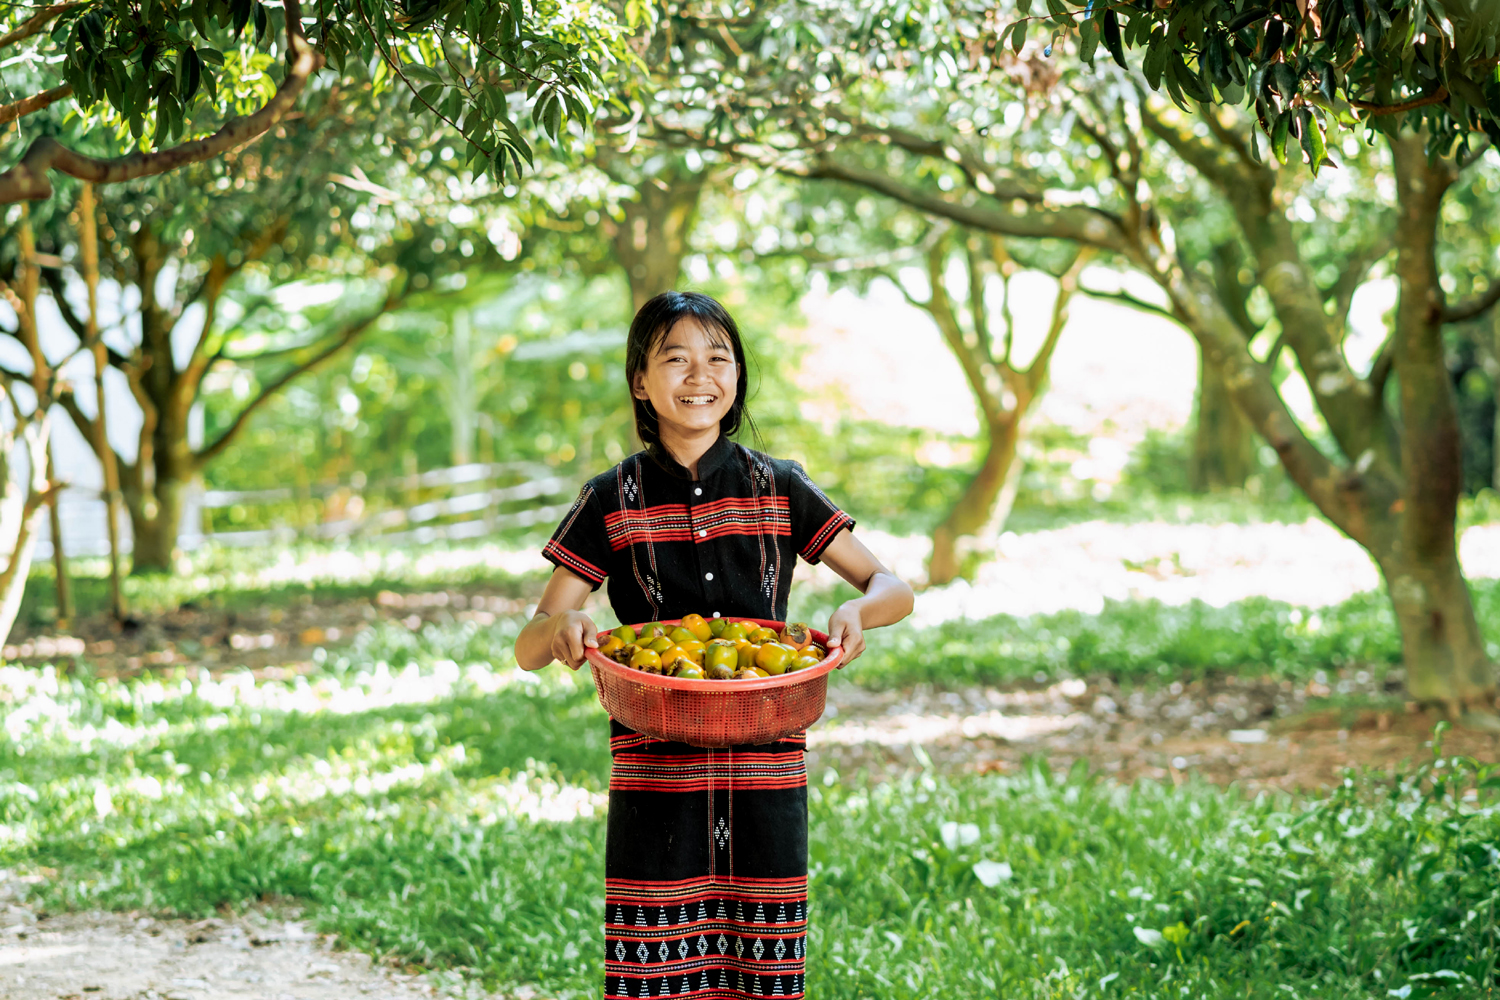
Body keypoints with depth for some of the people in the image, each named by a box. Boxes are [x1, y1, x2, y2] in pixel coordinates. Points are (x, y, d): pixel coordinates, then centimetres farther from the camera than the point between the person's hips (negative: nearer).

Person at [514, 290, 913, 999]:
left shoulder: (780, 490, 7)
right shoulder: (611, 502, 4)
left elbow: (895, 590, 9)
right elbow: (528, 651, 3)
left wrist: (858, 610, -15)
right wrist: (559, 628, -21)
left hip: (767, 774, 1)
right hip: (654, 773, -1)